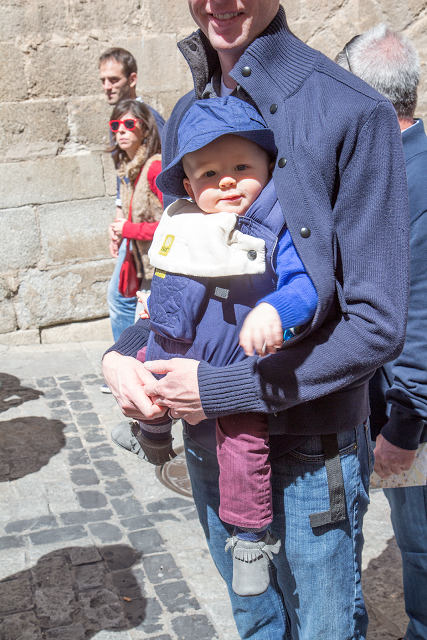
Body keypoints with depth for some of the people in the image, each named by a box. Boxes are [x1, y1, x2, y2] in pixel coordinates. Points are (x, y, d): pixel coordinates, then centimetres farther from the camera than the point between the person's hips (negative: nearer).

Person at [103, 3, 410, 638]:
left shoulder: (354, 113, -18)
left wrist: (223, 388, -21)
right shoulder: (185, 118, 2)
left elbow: (377, 325, -20)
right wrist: (122, 354, -9)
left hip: (308, 455, -5)